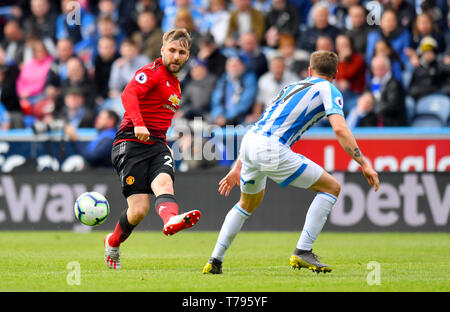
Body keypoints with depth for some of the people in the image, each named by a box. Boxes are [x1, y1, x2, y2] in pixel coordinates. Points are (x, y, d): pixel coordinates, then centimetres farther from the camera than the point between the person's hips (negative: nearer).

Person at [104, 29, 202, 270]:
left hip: (157, 144, 7)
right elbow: (128, 94, -23)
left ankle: (171, 220, -54)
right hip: (131, 142, -7)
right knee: (139, 209, -11)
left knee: (163, 182, -27)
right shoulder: (152, 72, -5)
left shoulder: (175, 84, 23)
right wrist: (138, 124, -37)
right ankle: (113, 243, 14)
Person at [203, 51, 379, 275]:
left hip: (249, 141, 7)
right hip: (272, 151, -7)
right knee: (331, 187, 6)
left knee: (248, 203, 32)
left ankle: (215, 261, 28)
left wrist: (238, 167, 33)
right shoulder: (328, 90, 9)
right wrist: (364, 164, -6)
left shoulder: (291, 87, 30)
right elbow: (340, 130, -9)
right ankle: (302, 252, -1)